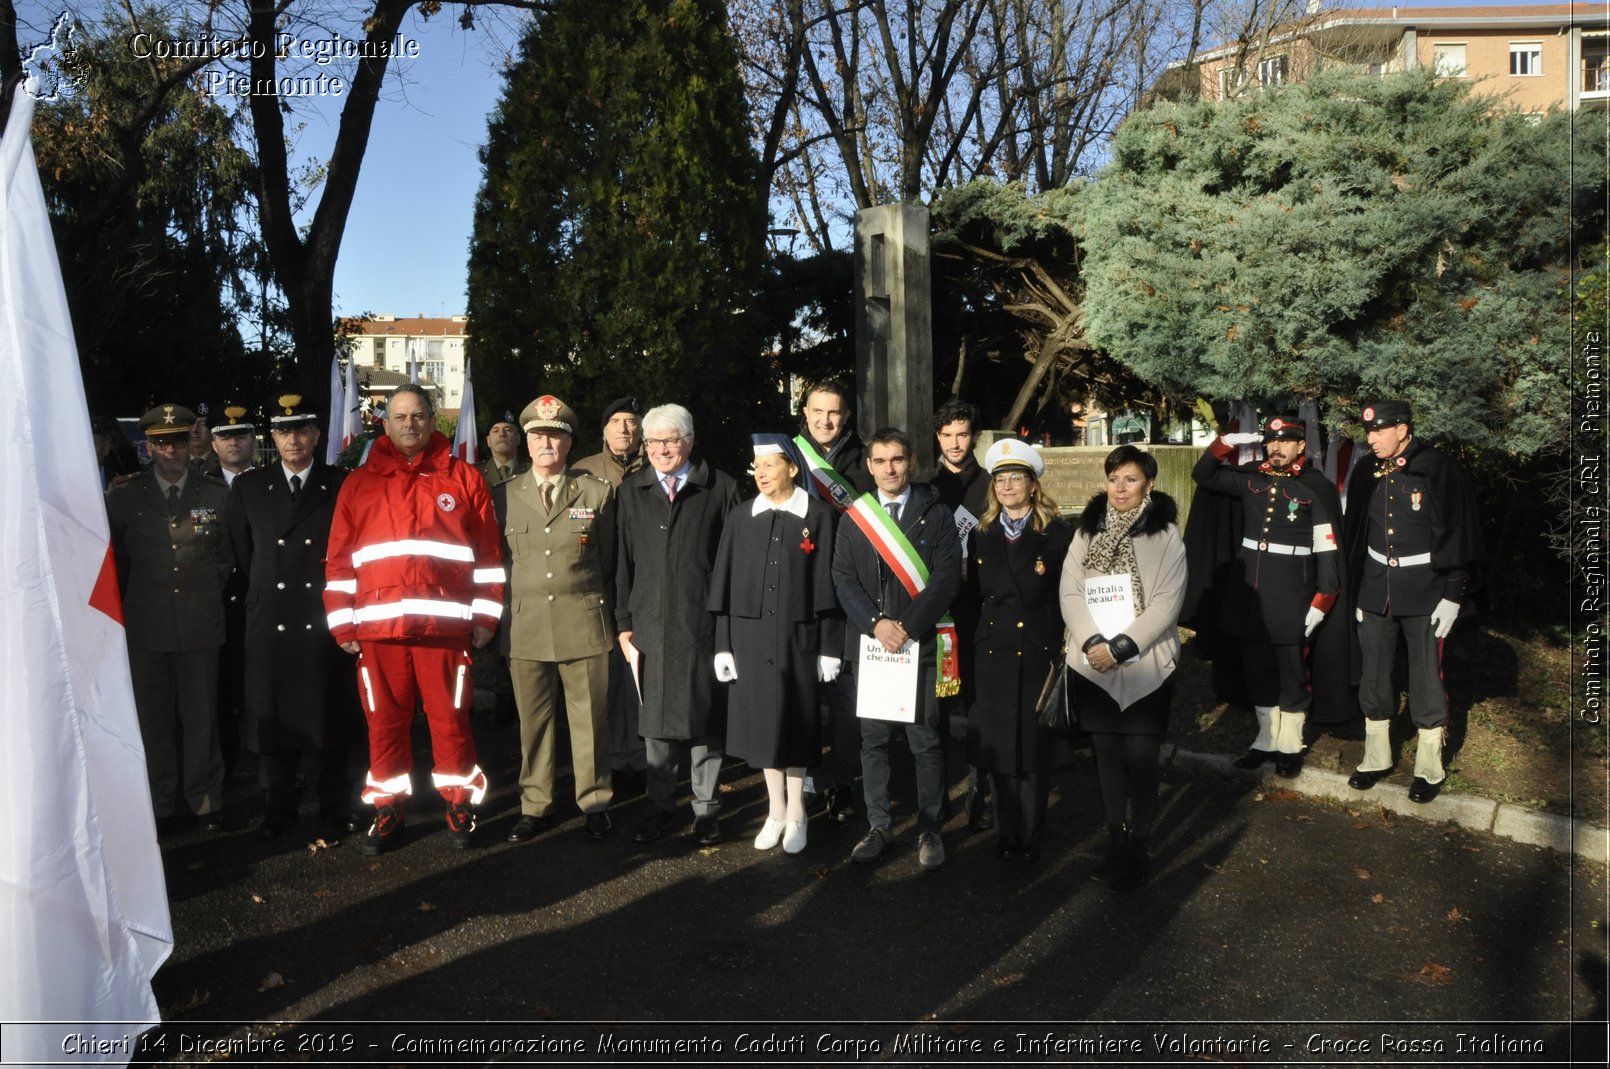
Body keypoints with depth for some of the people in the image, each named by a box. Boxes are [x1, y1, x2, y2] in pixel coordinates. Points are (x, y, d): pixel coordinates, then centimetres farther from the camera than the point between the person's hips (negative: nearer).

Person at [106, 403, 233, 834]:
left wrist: (207, 594, 4)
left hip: (201, 625, -1)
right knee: (154, 719, 8)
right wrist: (135, 604, 6)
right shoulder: (122, 498, 4)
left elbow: (228, 557, 9)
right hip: (146, 628, 1)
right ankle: (163, 803, 20)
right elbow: (116, 563, 10)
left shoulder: (217, 496, 2)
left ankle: (205, 799, 19)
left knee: (200, 718, 7)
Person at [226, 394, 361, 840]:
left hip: (324, 619, -2)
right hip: (269, 622, 2)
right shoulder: (248, 487, 8)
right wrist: (262, 592, 10)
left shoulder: (341, 485, 2)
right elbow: (242, 552, 13)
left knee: (329, 715, 5)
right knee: (273, 717, 7)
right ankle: (278, 808, 21)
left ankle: (334, 807, 18)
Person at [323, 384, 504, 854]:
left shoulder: (464, 479, 7)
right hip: (378, 626, 2)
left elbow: (489, 554, 6)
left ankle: (460, 806, 18)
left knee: (450, 719, 4)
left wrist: (485, 615, 2)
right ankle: (387, 809, 22)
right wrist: (342, 622, 3)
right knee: (385, 722, 9)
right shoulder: (359, 483, 11)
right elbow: (339, 559, 10)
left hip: (446, 623, -1)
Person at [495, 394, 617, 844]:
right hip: (525, 625, 1)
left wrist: (595, 604, 10)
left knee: (589, 719, 5)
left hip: (584, 623, -1)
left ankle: (594, 803, 20)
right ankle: (535, 807, 22)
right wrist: (511, 604, 8)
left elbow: (609, 560, 10)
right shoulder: (503, 495, 7)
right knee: (533, 721, 9)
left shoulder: (597, 493, 4)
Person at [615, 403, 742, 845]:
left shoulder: (720, 488, -1)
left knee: (705, 714, 6)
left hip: (703, 623, -2)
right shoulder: (631, 490, 8)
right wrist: (624, 622, 4)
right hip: (650, 622, 3)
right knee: (655, 714, 10)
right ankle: (660, 804, 24)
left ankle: (706, 806, 21)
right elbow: (623, 560, 8)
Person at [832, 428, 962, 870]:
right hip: (868, 641, 2)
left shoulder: (936, 514, 2)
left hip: (920, 643, -2)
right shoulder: (853, 518, 9)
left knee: (925, 741, 1)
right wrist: (875, 623, -11)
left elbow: (947, 578, -5)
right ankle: (878, 826, 19)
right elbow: (843, 580, 4)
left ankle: (930, 829, 14)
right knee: (873, 740, 8)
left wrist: (907, 626, -14)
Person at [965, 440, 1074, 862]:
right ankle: (1006, 834, 24)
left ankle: (1029, 837, 21)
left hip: (1039, 656, -3)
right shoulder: (982, 534, 9)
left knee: (1033, 748, 5)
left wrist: (1063, 657, -9)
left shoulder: (1059, 533, -2)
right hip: (991, 656, 3)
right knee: (996, 749, 9)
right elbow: (973, 595, 11)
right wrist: (967, 652, 6)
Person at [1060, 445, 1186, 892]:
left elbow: (1167, 602, -8)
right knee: (1108, 756, 8)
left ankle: (1138, 847, 12)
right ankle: (1116, 843, 20)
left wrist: (1122, 646, -16)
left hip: (1146, 666, -3)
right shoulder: (1087, 531, 9)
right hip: (1093, 665, 3)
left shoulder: (1165, 535, 0)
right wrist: (1092, 642, -14)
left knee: (1141, 758, -3)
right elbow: (1070, 592, 1)